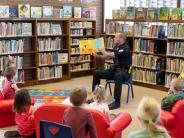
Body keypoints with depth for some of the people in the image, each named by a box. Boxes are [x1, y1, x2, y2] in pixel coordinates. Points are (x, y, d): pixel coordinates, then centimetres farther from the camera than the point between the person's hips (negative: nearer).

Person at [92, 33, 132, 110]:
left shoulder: (125, 48, -15)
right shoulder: (116, 47, 13)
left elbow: (111, 55, -23)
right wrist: (98, 56, 13)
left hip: (124, 72, -9)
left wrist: (102, 51, -6)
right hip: (114, 69, 9)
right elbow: (108, 57, 24)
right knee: (96, 73, 2)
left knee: (118, 75, -43)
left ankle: (117, 102, -40)